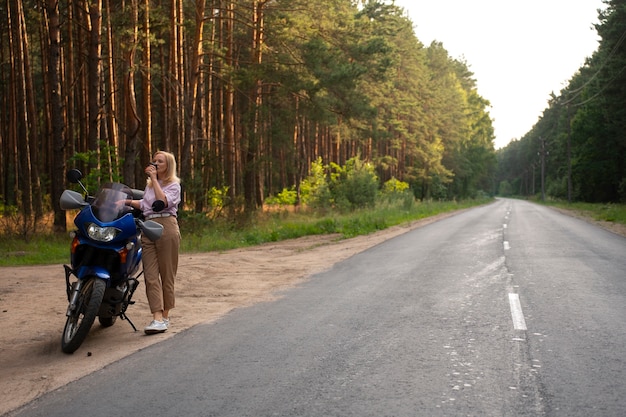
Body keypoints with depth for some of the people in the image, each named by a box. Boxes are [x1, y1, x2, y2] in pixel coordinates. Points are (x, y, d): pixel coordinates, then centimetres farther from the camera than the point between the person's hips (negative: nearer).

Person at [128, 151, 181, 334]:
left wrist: (154, 179, -10)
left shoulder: (174, 184, 4)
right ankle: (157, 318, -13)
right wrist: (128, 201, 6)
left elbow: (163, 202, -14)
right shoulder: (149, 184, 26)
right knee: (150, 275, -8)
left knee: (167, 274, 0)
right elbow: (144, 204, 19)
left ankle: (165, 316, 9)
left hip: (166, 226, -5)